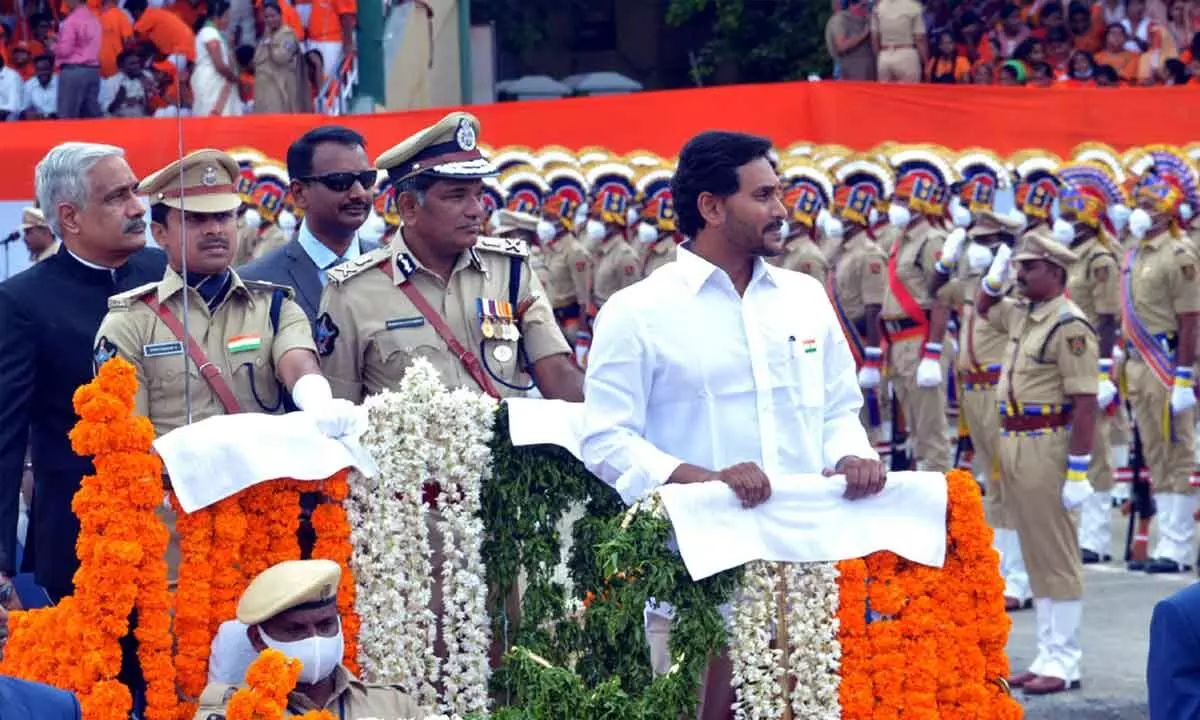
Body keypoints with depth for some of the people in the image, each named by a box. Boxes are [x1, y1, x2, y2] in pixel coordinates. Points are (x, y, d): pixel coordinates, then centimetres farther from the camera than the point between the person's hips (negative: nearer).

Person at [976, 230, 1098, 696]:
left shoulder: (1069, 326, -15)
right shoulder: (1021, 315, 11)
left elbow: (1085, 404, -19)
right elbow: (984, 307, 35)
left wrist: (1078, 472, -21)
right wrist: (995, 275, 14)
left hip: (1046, 447, -9)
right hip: (1014, 445, 9)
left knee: (1056, 556, -3)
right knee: (1035, 555, 12)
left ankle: (1064, 662, 3)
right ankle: (1048, 655, 19)